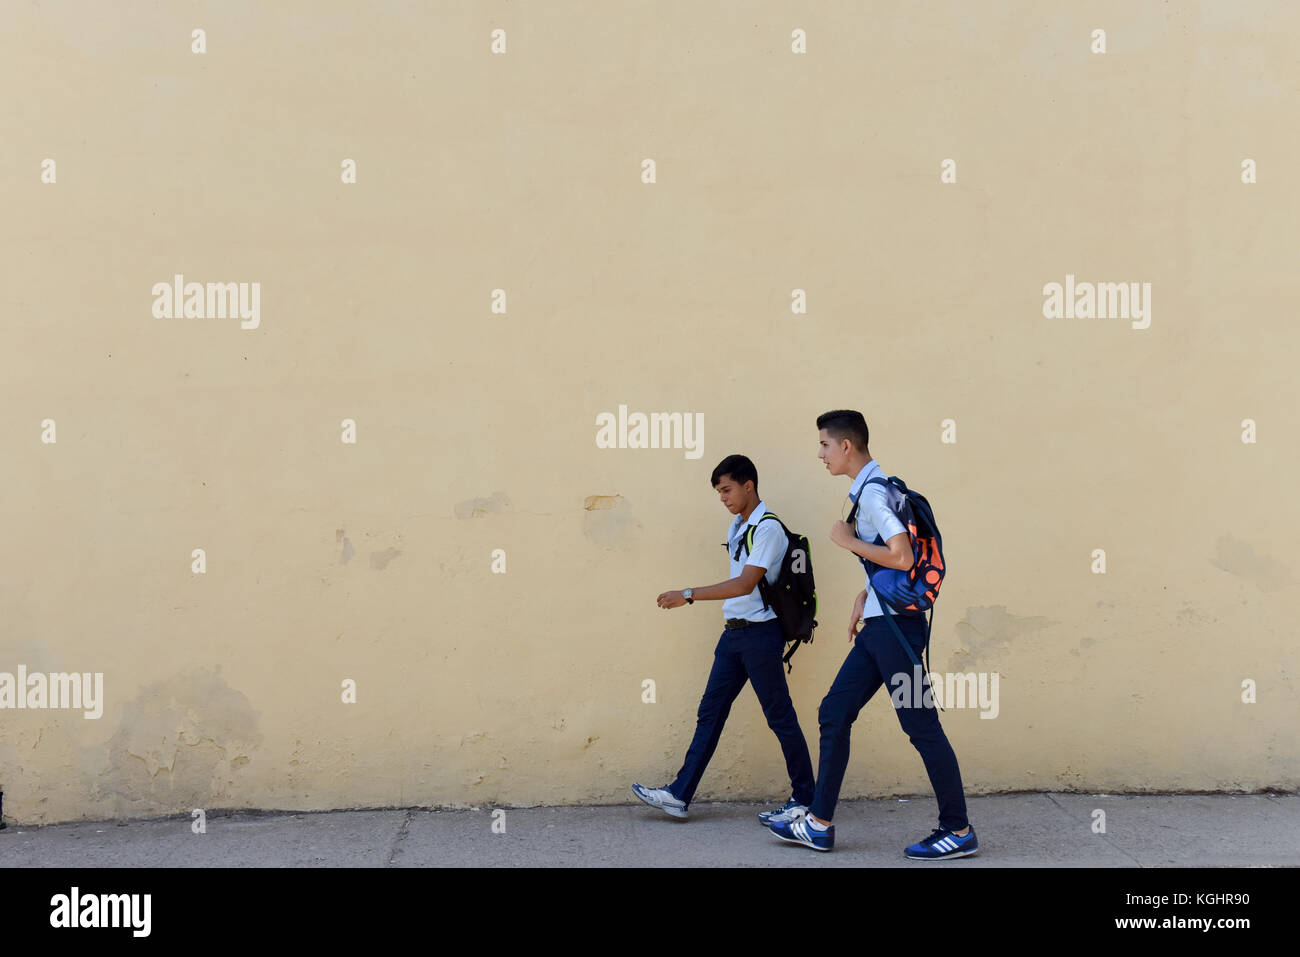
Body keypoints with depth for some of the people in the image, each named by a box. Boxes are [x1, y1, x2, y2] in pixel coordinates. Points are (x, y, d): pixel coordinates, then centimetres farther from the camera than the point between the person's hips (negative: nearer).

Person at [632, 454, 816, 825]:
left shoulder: (768, 528, -15)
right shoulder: (737, 527, 14)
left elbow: (745, 584, -23)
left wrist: (688, 595, -24)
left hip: (760, 633, -9)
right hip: (733, 632, 9)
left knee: (779, 716, -1)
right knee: (710, 712, 8)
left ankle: (804, 799, 10)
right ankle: (680, 794, 10)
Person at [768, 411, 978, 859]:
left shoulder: (872, 491, -16)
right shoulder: (871, 487, 15)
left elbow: (902, 556, -26)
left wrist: (848, 541, -14)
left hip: (895, 624, -10)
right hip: (879, 624, 10)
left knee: (921, 725, -2)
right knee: (834, 713, 10)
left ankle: (959, 831, 9)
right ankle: (819, 825, 15)